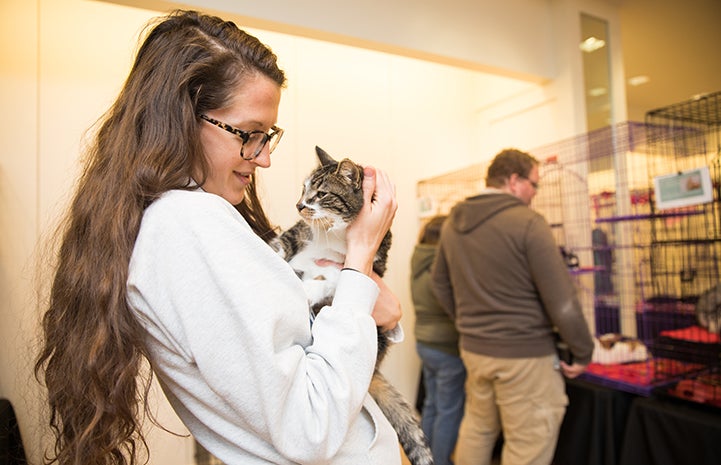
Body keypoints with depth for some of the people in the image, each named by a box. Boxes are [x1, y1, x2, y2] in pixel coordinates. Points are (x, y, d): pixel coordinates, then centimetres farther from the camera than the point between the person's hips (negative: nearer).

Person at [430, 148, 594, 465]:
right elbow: (561, 299, -15)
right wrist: (583, 352, -2)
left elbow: (439, 284, 14)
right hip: (524, 354, -6)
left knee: (476, 431, 23)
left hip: (472, 349, 7)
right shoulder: (528, 222, -16)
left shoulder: (453, 223, 4)